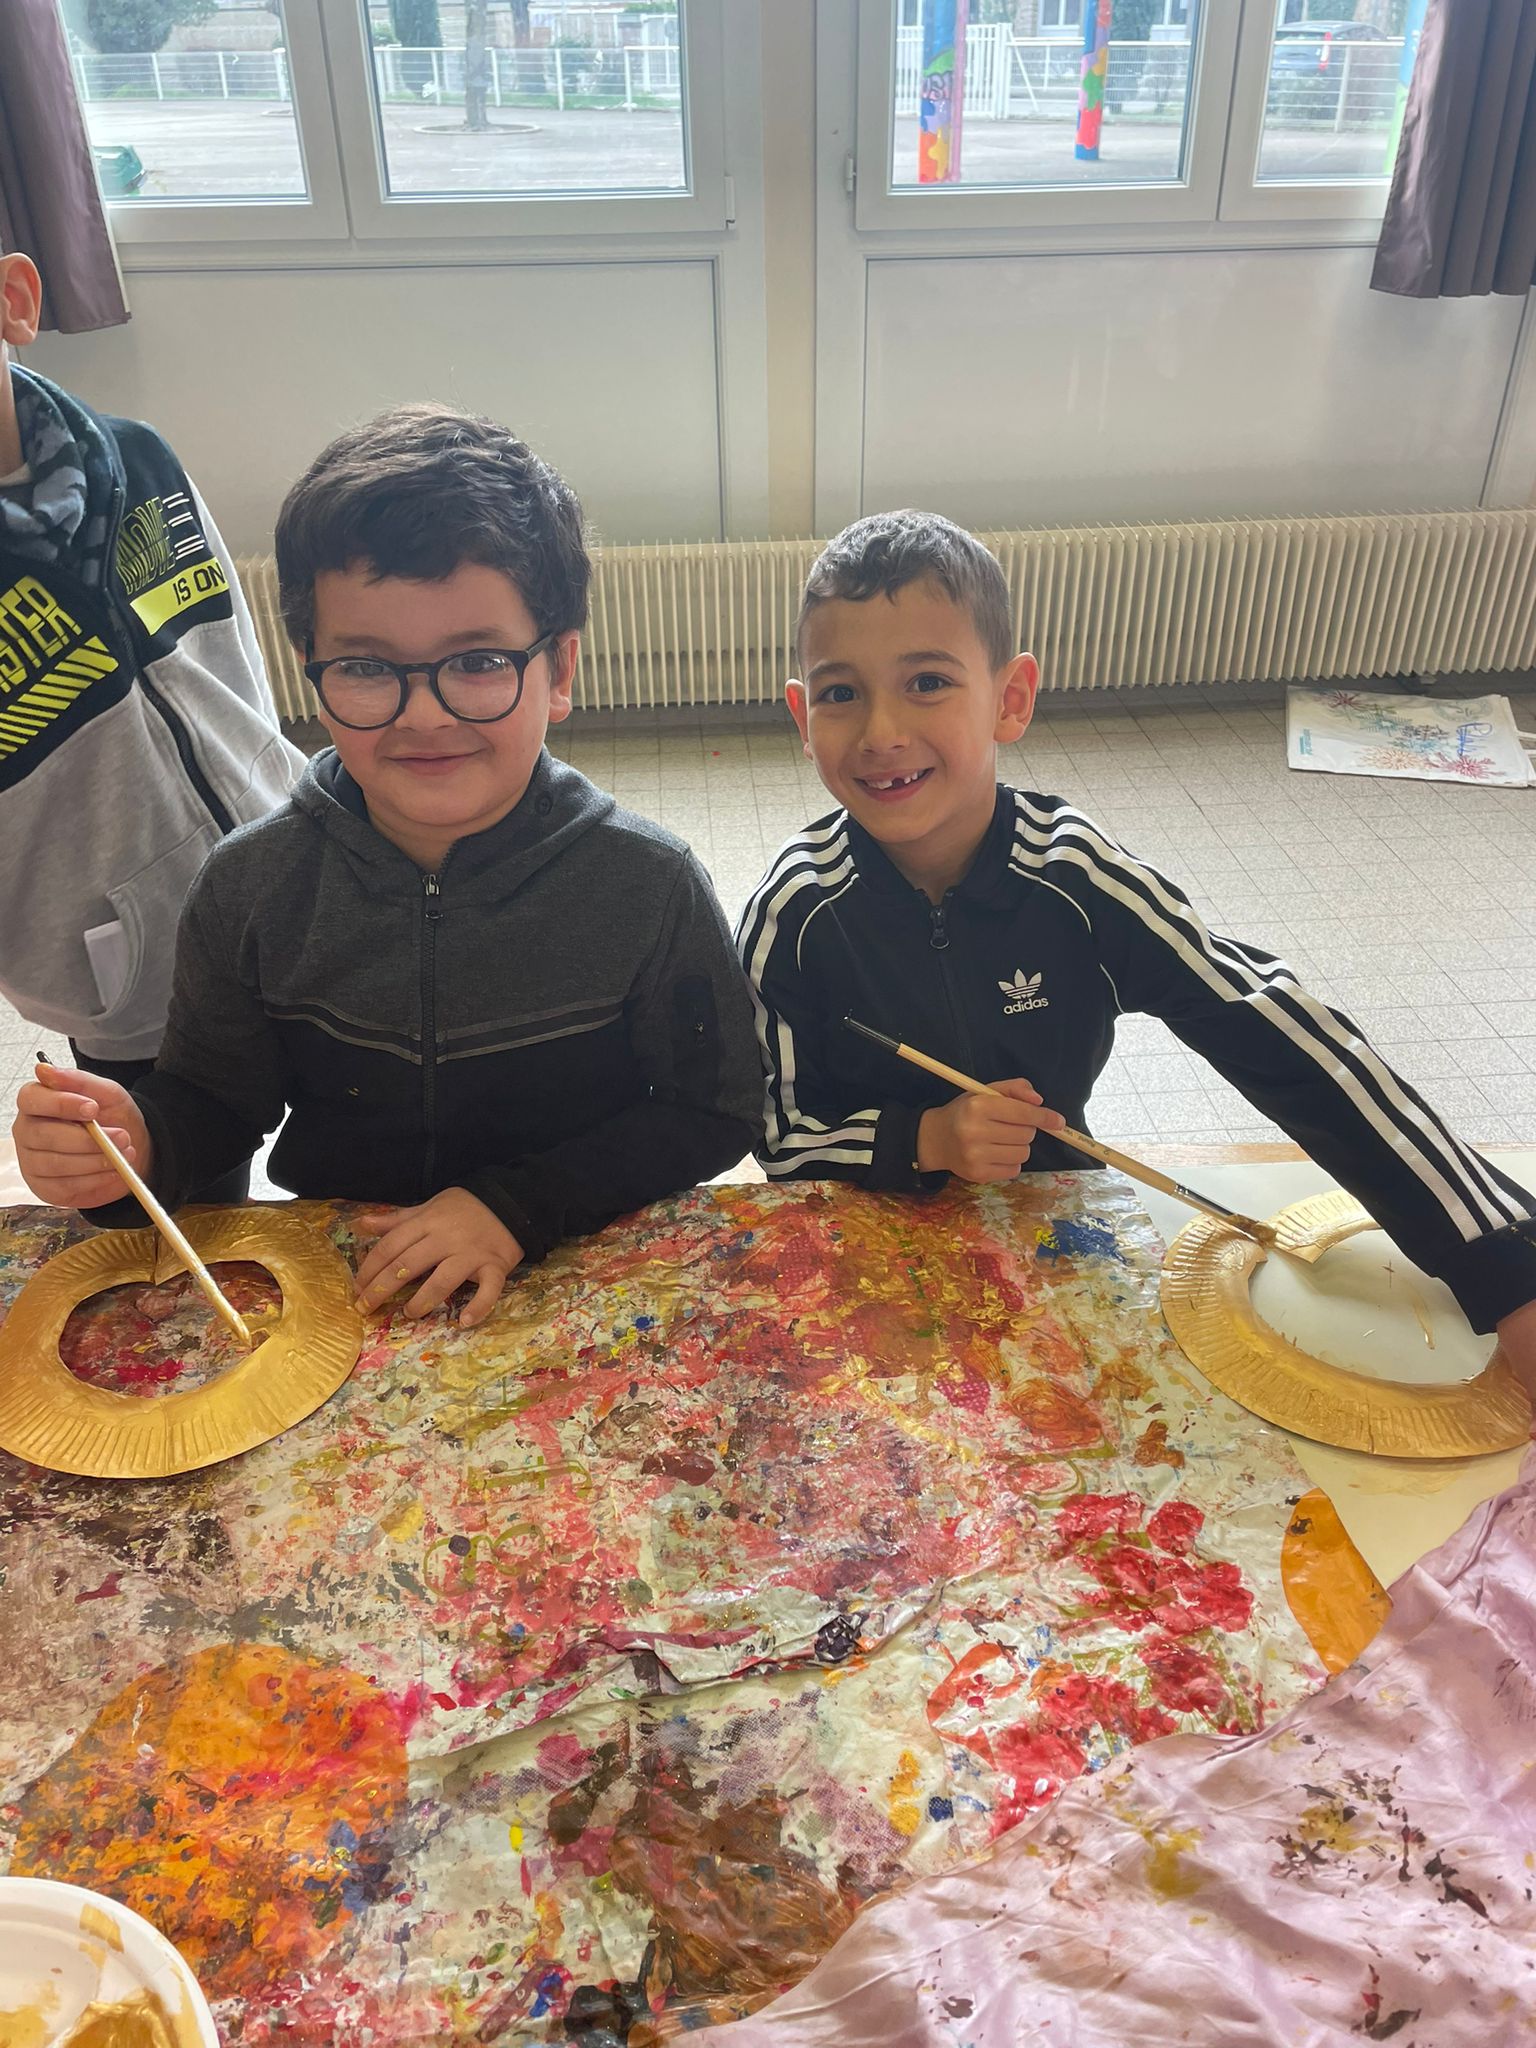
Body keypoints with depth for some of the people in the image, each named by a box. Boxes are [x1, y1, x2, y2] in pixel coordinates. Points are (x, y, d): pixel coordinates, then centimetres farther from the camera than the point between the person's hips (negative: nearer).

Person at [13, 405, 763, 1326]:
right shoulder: (253, 886, -6)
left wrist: (521, 1206, -17)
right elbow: (215, 1099, 6)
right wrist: (139, 1142, -17)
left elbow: (715, 1112, -6)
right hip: (336, 1291, 2)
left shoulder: (649, 885, -12)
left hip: (585, 1282, -1)